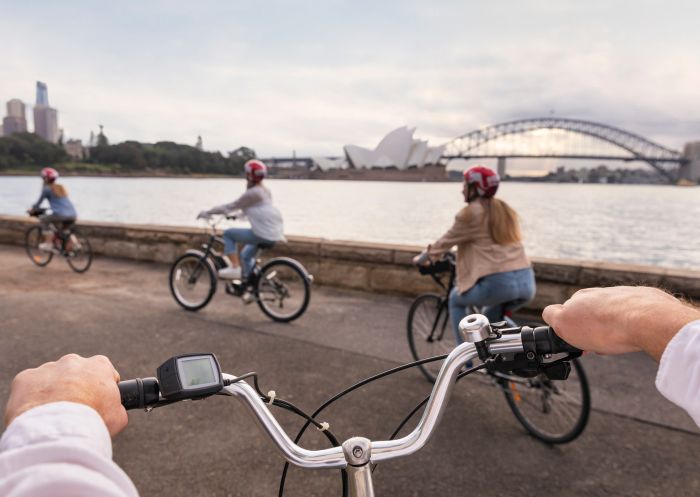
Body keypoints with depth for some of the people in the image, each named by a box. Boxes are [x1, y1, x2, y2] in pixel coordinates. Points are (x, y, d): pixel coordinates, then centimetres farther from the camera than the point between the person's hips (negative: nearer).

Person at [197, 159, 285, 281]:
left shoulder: (252, 193, -11)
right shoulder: (265, 191, 16)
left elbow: (231, 206, -6)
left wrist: (208, 212, 3)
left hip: (264, 234, -9)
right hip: (274, 233, 9)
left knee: (228, 234, 4)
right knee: (246, 255, 25)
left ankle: (234, 268, -1)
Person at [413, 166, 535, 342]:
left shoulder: (469, 213, 0)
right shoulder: (506, 210, 20)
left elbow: (447, 241, 10)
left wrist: (422, 258, 26)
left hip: (497, 283, -6)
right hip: (526, 283, 6)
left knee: (456, 299, 21)